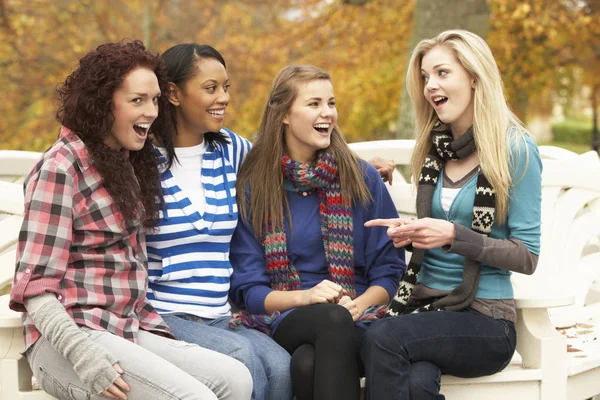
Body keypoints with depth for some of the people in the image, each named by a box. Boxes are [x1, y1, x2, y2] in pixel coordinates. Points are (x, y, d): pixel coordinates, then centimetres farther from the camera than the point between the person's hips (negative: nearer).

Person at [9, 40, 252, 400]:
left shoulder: (129, 163, 16)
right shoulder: (61, 168, -8)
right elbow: (36, 285, -13)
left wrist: (158, 331, 3)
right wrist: (82, 354, -23)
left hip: (128, 332, 7)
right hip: (69, 339, -7)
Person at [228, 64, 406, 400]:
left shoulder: (363, 179, 9)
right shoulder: (252, 185, 6)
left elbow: (390, 270, 8)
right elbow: (246, 287, 3)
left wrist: (357, 305, -13)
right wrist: (304, 297, -14)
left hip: (355, 322, 0)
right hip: (282, 320, 0)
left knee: (309, 362, -36)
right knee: (332, 319, -37)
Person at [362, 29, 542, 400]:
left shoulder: (515, 150, -7)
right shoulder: (434, 149, 12)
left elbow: (527, 256, -8)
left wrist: (454, 236, -20)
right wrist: (410, 234, -1)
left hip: (485, 319, -4)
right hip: (424, 305, 4)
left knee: (383, 338, -32)